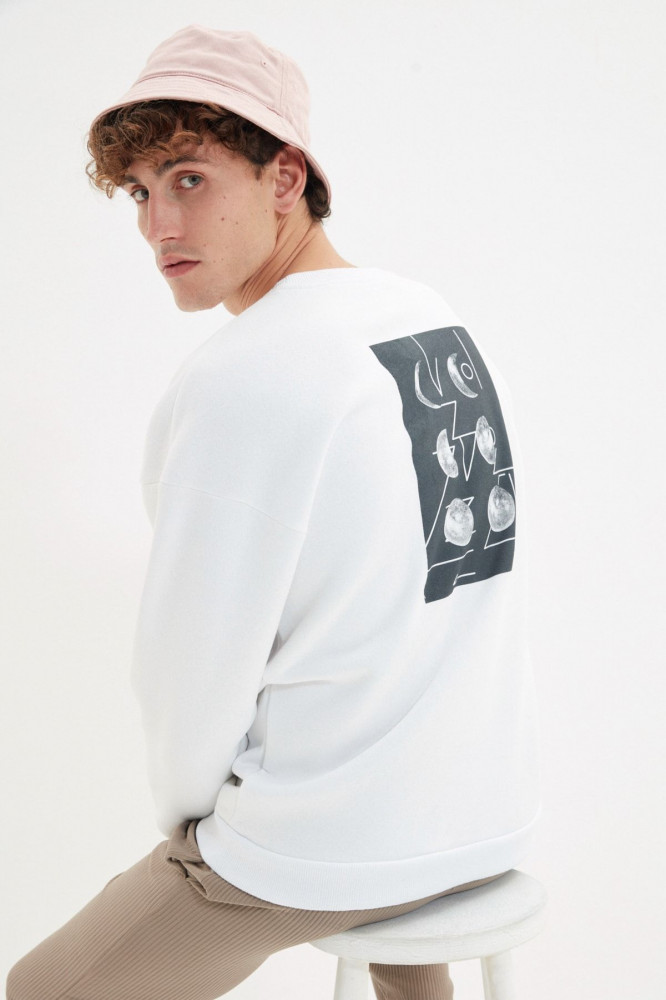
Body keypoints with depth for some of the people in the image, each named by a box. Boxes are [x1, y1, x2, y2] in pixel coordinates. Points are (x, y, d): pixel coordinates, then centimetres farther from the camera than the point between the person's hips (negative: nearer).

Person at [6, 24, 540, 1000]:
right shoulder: (442, 324, 2)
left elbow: (195, 670, -16)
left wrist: (185, 807, 5)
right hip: (494, 813, 8)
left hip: (330, 853, -7)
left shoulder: (234, 382, -22)